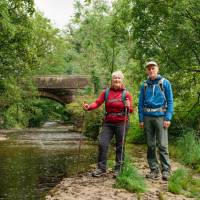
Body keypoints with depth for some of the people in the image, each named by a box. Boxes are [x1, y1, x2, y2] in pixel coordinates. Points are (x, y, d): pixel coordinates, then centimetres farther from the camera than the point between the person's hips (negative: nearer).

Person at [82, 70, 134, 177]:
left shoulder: (126, 93, 2)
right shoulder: (106, 92, 8)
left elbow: (131, 110, -1)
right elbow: (97, 102, -3)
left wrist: (128, 106, -24)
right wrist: (88, 107, -21)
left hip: (121, 123, -2)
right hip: (108, 123, 2)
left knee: (120, 146, 4)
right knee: (102, 143, -5)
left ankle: (118, 169, 15)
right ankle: (101, 168, 5)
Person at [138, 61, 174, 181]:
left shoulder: (165, 83, 2)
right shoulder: (145, 85, 10)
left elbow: (170, 101, 0)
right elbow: (141, 103, 13)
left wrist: (168, 118, -9)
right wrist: (141, 119, 5)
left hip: (160, 117, -3)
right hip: (148, 118, 4)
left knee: (162, 145, -9)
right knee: (150, 145, 7)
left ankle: (166, 171, -3)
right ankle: (154, 170, 14)